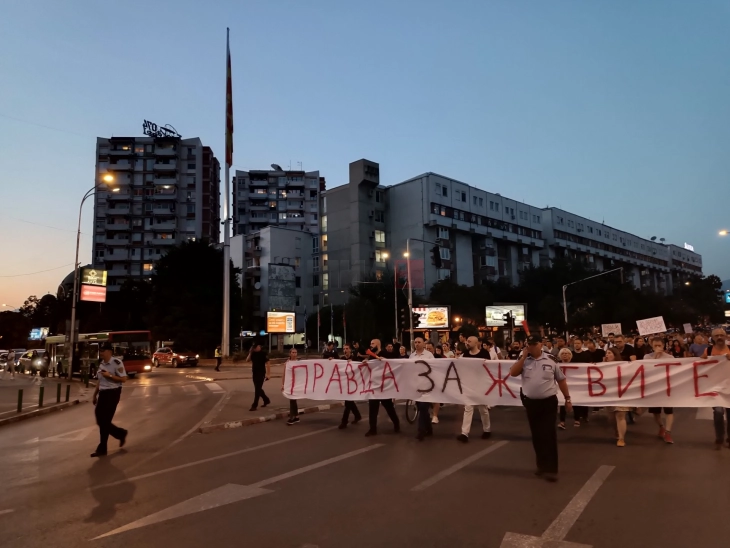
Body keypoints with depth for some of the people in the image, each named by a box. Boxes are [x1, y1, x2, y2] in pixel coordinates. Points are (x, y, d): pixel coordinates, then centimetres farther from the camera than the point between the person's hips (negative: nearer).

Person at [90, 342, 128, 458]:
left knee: (105, 420, -4)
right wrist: (95, 395, 17)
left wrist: (110, 375, -22)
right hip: (103, 393, 8)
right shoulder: (101, 363, 10)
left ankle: (102, 448, 8)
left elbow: (124, 379, -16)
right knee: (100, 420, 10)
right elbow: (99, 381, 17)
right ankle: (121, 434, 31)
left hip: (113, 393, -8)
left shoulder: (117, 363, -14)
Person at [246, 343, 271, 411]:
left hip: (261, 374, -7)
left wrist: (268, 374, -18)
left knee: (257, 389, -7)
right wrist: (250, 353, -9)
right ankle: (266, 400, 33)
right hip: (254, 373, 7)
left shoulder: (263, 354, -11)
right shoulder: (253, 353, 7)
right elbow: (247, 360, 2)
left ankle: (255, 406, -5)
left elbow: (267, 364, -13)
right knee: (258, 389, 15)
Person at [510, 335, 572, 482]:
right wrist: (524, 356, -13)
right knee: (536, 435, 12)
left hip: (549, 402, -2)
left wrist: (567, 399, 6)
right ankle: (542, 465, 26)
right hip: (530, 402, 3)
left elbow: (561, 380, 6)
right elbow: (513, 373, -11)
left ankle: (550, 469, 1)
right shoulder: (523, 359, 3)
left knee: (549, 435, -4)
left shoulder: (550, 360, -2)